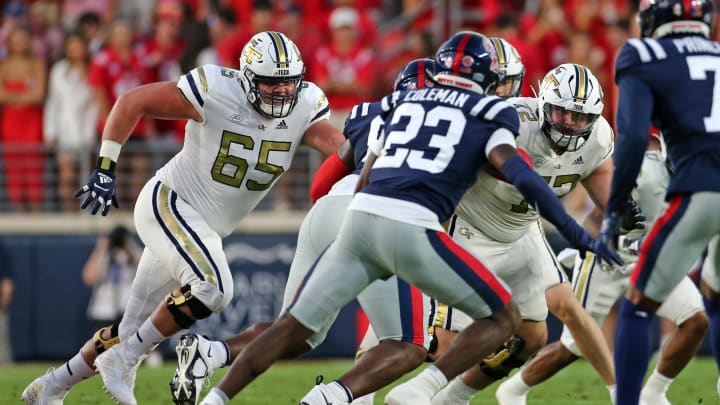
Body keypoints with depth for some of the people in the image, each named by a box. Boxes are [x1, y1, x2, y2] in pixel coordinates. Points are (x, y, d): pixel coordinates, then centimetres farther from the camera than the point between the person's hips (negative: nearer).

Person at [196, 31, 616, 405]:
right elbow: (519, 173, -3)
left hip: (360, 218, 5)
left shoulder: (404, 102, 26)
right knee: (503, 318, 8)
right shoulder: (489, 114, 12)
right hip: (411, 229, -5)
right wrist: (574, 231, -1)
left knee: (293, 329, 15)